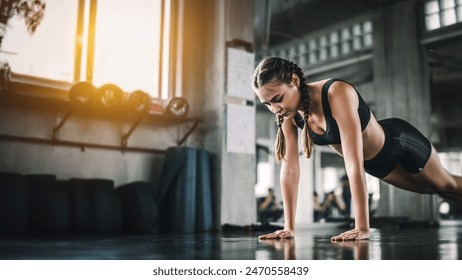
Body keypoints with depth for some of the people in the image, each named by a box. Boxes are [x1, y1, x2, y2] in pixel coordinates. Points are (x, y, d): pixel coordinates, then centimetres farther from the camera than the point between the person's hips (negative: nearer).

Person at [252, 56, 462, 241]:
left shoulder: (337, 94, -43)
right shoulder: (289, 113, -24)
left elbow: (354, 164, -46)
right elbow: (289, 169, -20)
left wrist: (362, 227, -46)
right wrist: (289, 227, -21)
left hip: (398, 141, -5)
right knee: (434, 189, 28)